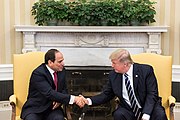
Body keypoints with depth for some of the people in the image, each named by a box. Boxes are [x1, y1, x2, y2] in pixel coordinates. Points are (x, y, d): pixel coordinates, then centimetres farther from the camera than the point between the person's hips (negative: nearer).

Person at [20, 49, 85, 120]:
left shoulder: (61, 70, 3)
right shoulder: (38, 73, -18)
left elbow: (64, 89, 15)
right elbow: (50, 93, -28)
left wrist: (60, 100, -10)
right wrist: (73, 99, -33)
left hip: (52, 108, 5)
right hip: (35, 109, -4)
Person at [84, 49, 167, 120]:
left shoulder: (146, 70, -9)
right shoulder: (113, 75, 2)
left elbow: (152, 94, -12)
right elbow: (106, 95, 11)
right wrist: (88, 101, -6)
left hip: (148, 108, -2)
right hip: (128, 109, 3)